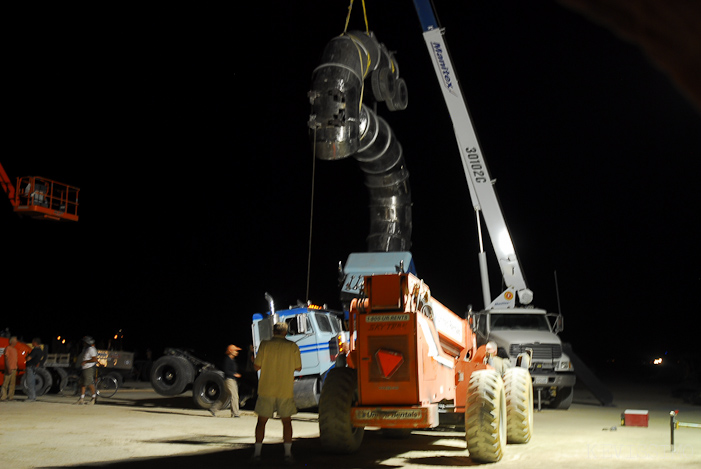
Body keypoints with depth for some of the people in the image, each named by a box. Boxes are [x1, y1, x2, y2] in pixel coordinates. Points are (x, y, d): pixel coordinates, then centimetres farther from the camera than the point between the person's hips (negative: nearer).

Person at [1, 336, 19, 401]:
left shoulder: (15, 349, 18)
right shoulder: (8, 348, -7)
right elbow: (6, 359, -13)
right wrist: (8, 368, -20)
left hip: (14, 369, 8)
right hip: (9, 369, -8)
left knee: (12, 384, 7)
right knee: (6, 383, -7)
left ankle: (10, 397, 9)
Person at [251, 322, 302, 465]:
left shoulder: (265, 345, -5)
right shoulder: (292, 347, -5)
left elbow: (257, 366, -4)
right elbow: (298, 368, 2)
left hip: (266, 390, 0)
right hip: (285, 391, 0)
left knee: (261, 421, 11)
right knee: (287, 421, 11)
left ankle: (257, 453, 11)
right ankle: (288, 454, 11)